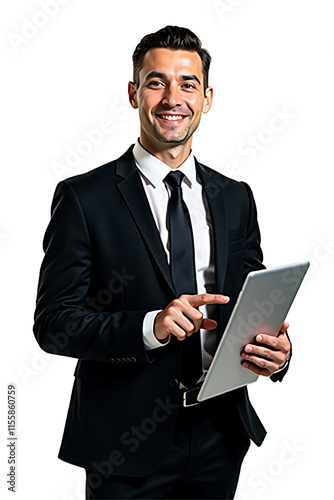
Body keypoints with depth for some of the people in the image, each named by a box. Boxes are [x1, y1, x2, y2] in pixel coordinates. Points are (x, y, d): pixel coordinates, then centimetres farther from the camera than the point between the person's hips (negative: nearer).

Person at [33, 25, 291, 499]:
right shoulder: (84, 197, -8)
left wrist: (276, 351, -12)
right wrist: (149, 327, -26)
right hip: (126, 444, -4)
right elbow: (53, 322, -11)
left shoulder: (236, 199, 6)